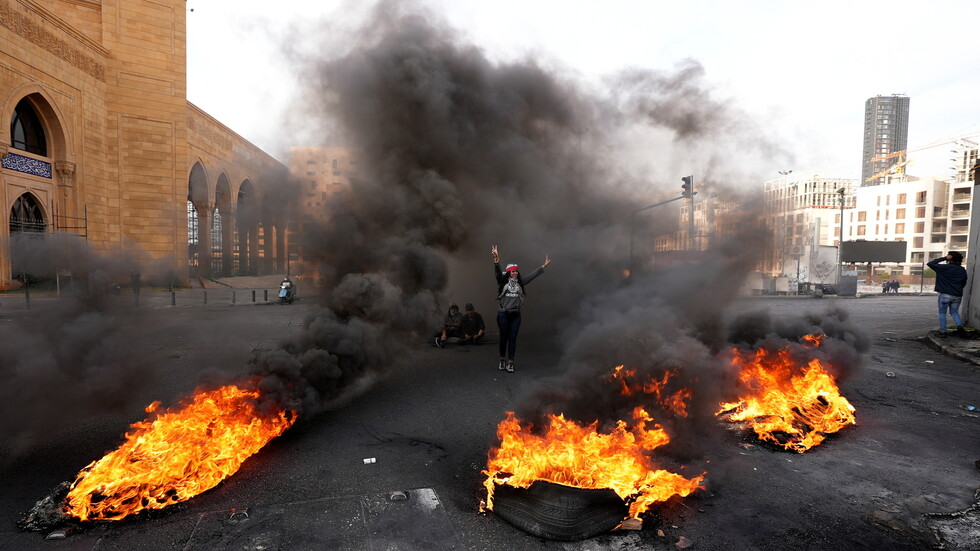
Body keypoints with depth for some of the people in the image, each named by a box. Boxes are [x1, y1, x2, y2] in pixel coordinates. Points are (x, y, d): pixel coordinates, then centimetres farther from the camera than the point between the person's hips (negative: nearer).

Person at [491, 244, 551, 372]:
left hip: (516, 315, 3)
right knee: (504, 337, 8)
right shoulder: (502, 281, -3)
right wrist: (496, 259, -37)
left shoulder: (520, 282, 8)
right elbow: (497, 272, -19)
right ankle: (502, 359, 25)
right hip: (503, 315, -3)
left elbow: (533, 275, 12)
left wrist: (544, 266, 11)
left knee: (513, 338, 2)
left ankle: (510, 362, 6)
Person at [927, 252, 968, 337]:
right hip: (957, 296, 4)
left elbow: (930, 264, -10)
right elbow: (964, 283, 14)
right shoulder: (962, 270, 6)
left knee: (942, 313, 6)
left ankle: (943, 331, 3)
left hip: (945, 294, -4)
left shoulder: (945, 268, -11)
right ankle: (960, 326, -5)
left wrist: (944, 258, -7)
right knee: (954, 312, 18)